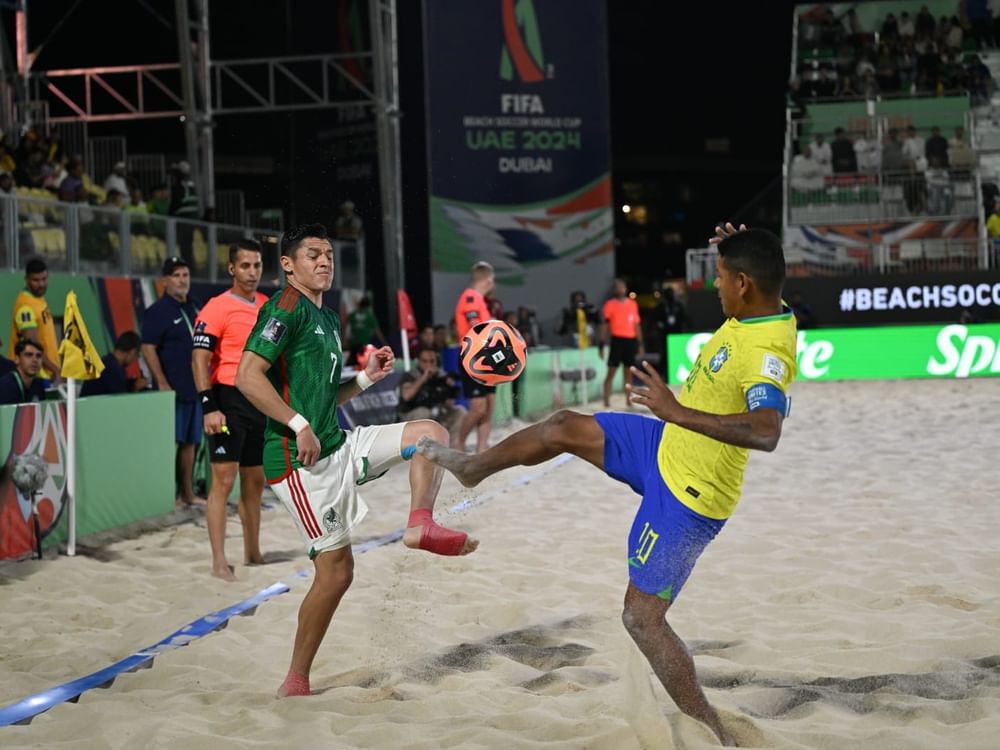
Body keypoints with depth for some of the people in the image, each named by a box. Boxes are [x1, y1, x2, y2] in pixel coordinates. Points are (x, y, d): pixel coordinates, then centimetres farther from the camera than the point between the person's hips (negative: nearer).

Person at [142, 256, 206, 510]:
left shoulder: (193, 309, 16)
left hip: (195, 388, 7)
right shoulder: (158, 311, -7)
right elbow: (148, 348, -13)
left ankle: (188, 494, 17)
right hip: (173, 390, -7)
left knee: (189, 442, 11)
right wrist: (162, 384, -18)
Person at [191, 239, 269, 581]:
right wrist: (209, 406, -21)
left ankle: (253, 554, 25)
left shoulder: (268, 306, 12)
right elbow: (199, 358, -14)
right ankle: (219, 563, -4)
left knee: (255, 481, 14)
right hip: (230, 402, -7)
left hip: (263, 400, 7)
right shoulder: (217, 308, -9)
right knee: (223, 480, -7)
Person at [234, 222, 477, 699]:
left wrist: (366, 378, 10)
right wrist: (299, 425, -23)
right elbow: (247, 376, -20)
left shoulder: (327, 318, 19)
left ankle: (421, 526, -9)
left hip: (338, 446, 9)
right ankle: (295, 683, 3)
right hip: (301, 461, -9)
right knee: (336, 568, -8)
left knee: (430, 432, 2)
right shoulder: (286, 307, -9)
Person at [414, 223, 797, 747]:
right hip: (668, 447, 9)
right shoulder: (766, 309, -5)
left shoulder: (766, 350, -32)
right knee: (564, 428, 20)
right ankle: (472, 467, 48)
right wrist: (736, 250, 2)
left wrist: (677, 411, -46)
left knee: (642, 618, -3)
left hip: (689, 497, -9)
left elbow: (766, 432, -49)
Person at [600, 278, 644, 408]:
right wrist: (602, 344, -10)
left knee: (628, 371, 9)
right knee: (611, 371, -6)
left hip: (631, 340, 5)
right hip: (617, 340, -5)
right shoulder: (610, 305, -2)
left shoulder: (632, 304, 12)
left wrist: (640, 343, 13)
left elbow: (637, 324, 16)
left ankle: (628, 400, 17)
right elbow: (604, 325, -3)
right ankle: (606, 401, -6)